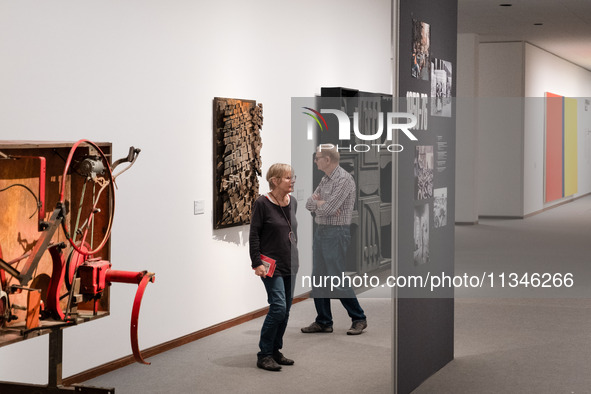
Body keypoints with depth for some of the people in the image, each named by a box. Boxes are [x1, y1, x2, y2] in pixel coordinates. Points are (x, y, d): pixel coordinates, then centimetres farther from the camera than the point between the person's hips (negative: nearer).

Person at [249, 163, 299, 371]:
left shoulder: (292, 202, 9)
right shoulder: (262, 203, -11)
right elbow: (254, 235, -10)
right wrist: (257, 263, -15)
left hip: (290, 265, 7)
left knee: (285, 310, 9)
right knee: (278, 307, -14)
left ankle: (275, 351, 20)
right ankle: (264, 355, -4)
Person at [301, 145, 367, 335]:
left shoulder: (344, 180, -15)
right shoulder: (325, 180, 14)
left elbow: (328, 208, -22)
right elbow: (309, 205, 9)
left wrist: (318, 202, -1)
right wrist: (322, 203, -11)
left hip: (336, 233, -9)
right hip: (320, 232, 9)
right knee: (318, 278, 8)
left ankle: (359, 319, 5)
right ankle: (323, 322, 16)